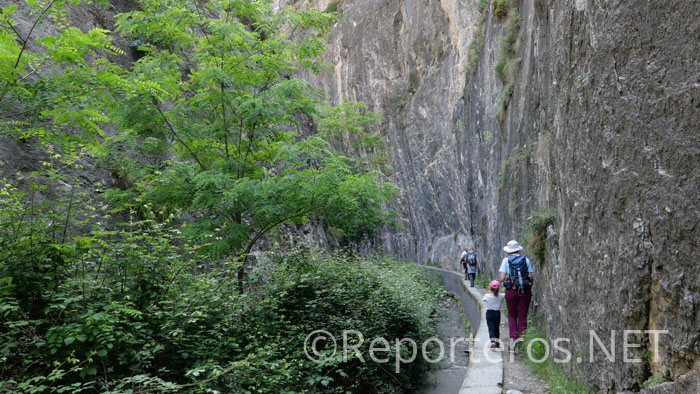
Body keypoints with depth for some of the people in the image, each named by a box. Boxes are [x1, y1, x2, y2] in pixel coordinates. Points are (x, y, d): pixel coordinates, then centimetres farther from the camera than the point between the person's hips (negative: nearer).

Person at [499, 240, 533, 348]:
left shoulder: (506, 260, -1)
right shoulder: (526, 260, 2)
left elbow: (502, 278, -7)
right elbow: (531, 277, -2)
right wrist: (530, 289, 13)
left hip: (511, 290, -1)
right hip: (525, 290, 1)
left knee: (512, 315, 12)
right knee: (522, 316, 9)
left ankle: (513, 338, -4)